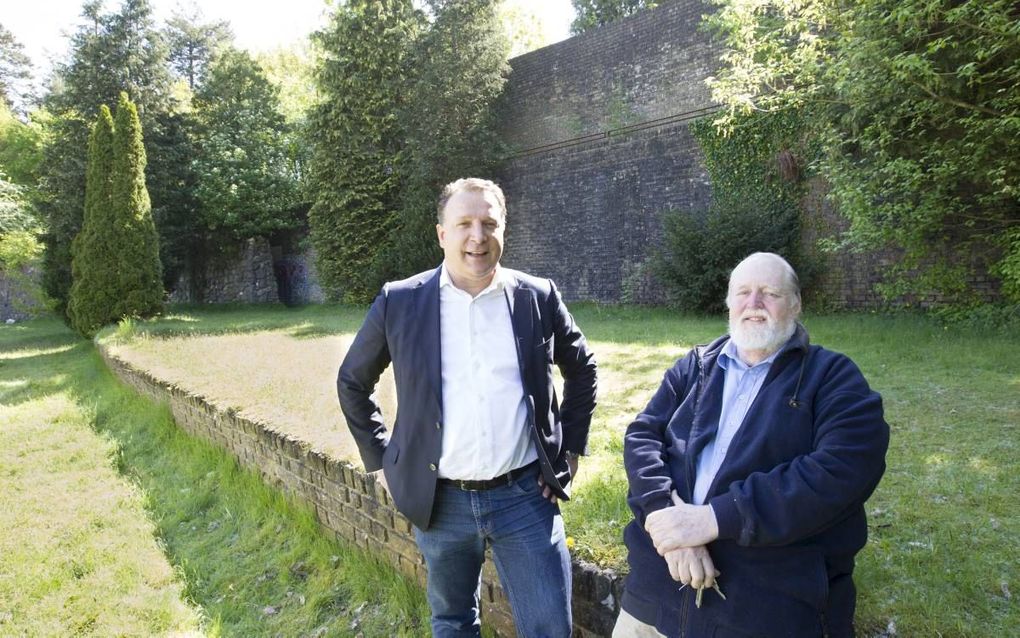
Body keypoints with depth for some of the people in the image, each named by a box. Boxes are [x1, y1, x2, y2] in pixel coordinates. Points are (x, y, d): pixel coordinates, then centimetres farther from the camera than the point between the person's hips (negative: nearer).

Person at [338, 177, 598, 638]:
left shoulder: (539, 297, -3)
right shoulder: (399, 302, -5)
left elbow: (582, 369, 12)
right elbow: (351, 381, 8)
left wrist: (571, 446, 7)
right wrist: (381, 457, 4)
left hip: (526, 494, 0)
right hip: (441, 500, 1)